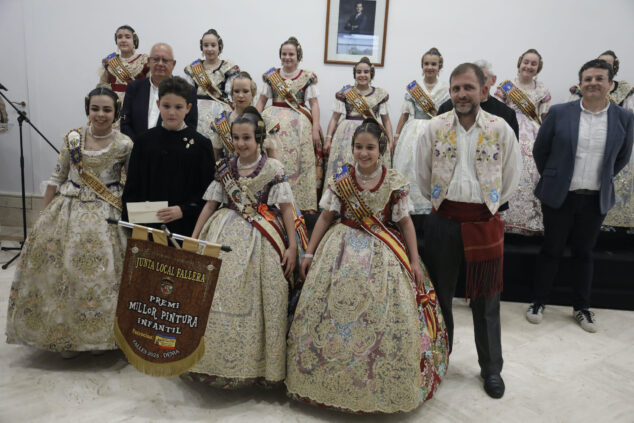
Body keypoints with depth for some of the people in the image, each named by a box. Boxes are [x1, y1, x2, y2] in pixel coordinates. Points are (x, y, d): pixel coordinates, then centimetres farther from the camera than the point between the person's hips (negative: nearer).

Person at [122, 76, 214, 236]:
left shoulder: (200, 144, -1)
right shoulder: (144, 141, 6)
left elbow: (207, 191, -3)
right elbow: (131, 188, 9)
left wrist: (183, 210, -16)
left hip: (185, 225, -2)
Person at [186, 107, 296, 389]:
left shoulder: (273, 168, -1)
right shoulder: (225, 168, 9)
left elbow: (286, 209, -3)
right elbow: (210, 205, 11)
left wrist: (292, 246, -9)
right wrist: (193, 240, 7)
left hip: (262, 241, -3)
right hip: (225, 237, 3)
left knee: (255, 300, -3)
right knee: (218, 296, -2)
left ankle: (256, 365, 13)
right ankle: (217, 360, 15)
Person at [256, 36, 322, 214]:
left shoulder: (308, 77, 5)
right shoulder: (271, 76, 11)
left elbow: (314, 104, 3)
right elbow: (261, 101, 14)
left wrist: (315, 128, -5)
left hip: (299, 125, -1)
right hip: (273, 121, 2)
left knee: (298, 163, -5)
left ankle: (301, 203, 3)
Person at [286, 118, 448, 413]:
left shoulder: (395, 182, -3)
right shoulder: (340, 179, -1)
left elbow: (405, 222, 1)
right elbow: (325, 217, 5)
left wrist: (414, 261, -2)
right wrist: (310, 253, 4)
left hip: (383, 256, -1)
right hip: (343, 252, 1)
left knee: (388, 319, -4)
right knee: (332, 313, 1)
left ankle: (384, 386, 18)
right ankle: (331, 380, 21)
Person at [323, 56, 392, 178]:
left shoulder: (381, 94, 8)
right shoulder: (344, 93, 5)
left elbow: (386, 120, 11)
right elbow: (335, 118, 6)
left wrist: (390, 140, 2)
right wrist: (328, 138, -1)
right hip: (348, 134, -1)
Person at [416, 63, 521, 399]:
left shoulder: (501, 129, -4)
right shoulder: (435, 128, -1)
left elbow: (510, 180, 5)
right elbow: (423, 176, 7)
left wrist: (487, 205, 8)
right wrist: (441, 202, 9)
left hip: (483, 222, -1)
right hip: (443, 220, 1)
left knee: (486, 298, 10)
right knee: (440, 293, 13)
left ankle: (491, 368, 29)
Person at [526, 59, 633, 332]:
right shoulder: (559, 113, -6)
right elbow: (539, 150, 3)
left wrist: (602, 180, 13)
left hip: (596, 199, 2)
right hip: (559, 196, -1)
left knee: (584, 252, 14)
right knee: (551, 250, 9)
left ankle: (582, 307, 29)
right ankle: (539, 302, 24)